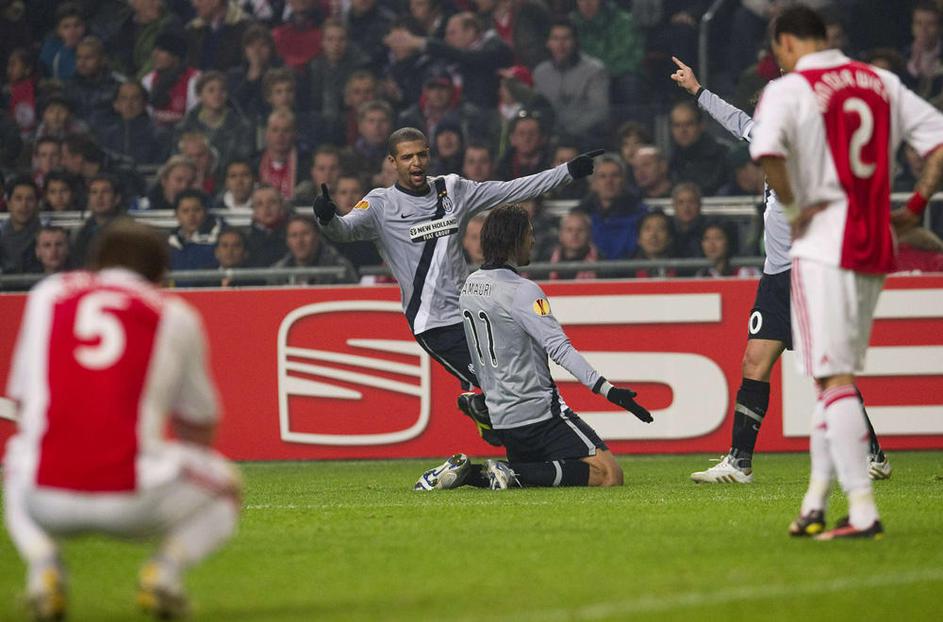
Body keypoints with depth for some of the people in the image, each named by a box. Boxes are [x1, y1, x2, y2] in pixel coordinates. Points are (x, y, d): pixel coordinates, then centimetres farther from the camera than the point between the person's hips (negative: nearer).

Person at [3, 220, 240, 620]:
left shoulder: (47, 294, 16)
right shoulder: (176, 316, 11)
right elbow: (200, 429, 20)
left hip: (47, 498, 2)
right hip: (133, 501, -2)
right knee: (225, 488, 29)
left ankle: (42, 562, 7)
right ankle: (167, 565, -1)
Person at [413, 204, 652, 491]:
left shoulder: (469, 285, 11)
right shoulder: (523, 291, -14)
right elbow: (559, 348, -23)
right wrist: (607, 389, -28)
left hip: (501, 417, 9)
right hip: (537, 411, -9)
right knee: (609, 473, -12)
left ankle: (465, 471, 6)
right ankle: (513, 474, -19)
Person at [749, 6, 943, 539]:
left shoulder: (788, 89, -7)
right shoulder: (882, 83, 11)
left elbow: (768, 153, -25)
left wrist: (794, 210, -10)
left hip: (823, 248, -6)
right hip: (876, 247, 6)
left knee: (836, 379, -6)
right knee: (839, 377, 16)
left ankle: (863, 510, -12)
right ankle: (816, 502, 19)